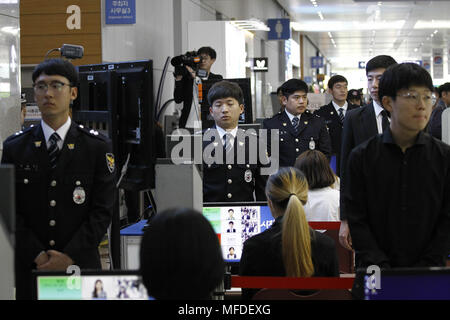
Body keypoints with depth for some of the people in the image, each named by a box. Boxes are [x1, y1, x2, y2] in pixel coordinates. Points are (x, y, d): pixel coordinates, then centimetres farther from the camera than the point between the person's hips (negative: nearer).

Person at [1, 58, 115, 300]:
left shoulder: (98, 147, 1)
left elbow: (102, 211, -3)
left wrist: (70, 257, -13)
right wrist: (38, 256, -12)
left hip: (81, 267, -1)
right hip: (29, 270, 1)